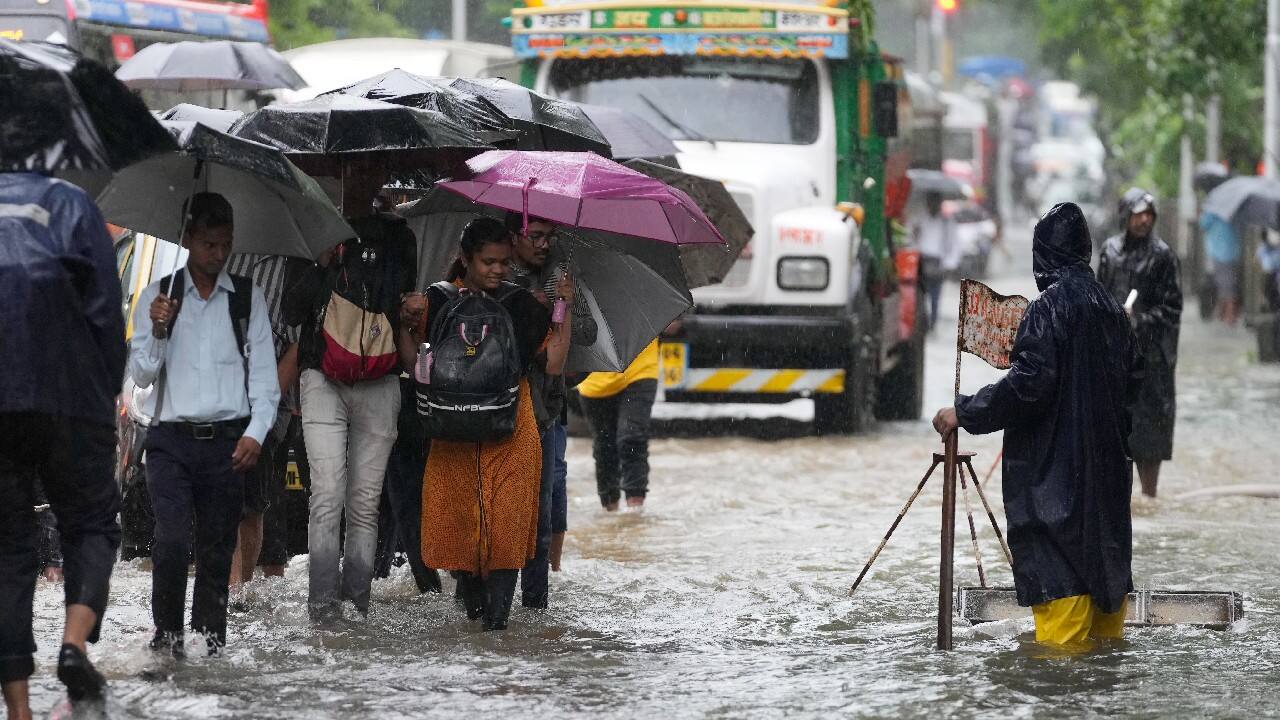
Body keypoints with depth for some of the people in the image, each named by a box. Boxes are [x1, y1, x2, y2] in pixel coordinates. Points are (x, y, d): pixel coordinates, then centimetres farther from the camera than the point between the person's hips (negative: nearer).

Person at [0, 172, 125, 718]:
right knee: (90, 523, 14)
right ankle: (75, 642, -13)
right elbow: (105, 313, 2)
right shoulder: (69, 205, 15)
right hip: (62, 392, -2)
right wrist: (106, 401, 6)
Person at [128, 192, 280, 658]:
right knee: (171, 540, -16)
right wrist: (157, 331, -10)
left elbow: (264, 375, 7)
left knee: (217, 550, 1)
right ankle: (167, 635, -3)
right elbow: (141, 374, 7)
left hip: (227, 441, 1)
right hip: (171, 439, -1)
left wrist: (256, 432, -6)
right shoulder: (159, 295, 8)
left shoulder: (248, 299, 9)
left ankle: (210, 644, 8)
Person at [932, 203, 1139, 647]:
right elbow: (1131, 383, 15)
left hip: (1053, 469, -8)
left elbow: (1029, 385, -23)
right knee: (1104, 558, 16)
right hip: (1107, 468, 8)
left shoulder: (1050, 307, -15)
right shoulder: (1111, 309, 9)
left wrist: (965, 414, -16)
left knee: (1057, 571, -6)